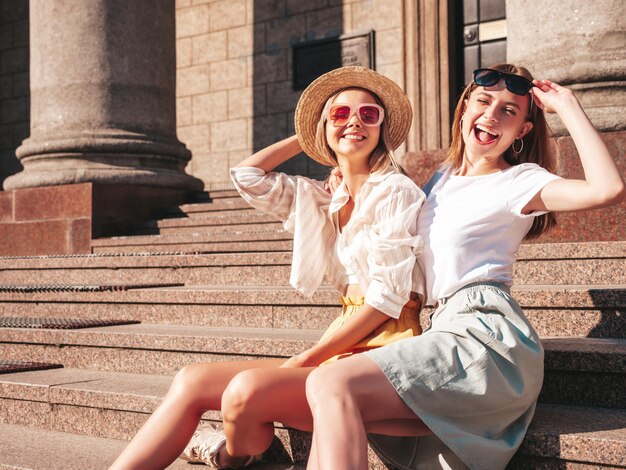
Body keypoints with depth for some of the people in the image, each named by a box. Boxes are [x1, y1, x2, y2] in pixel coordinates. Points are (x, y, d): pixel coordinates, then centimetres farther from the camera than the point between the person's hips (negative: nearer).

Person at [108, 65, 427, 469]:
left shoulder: (396, 191, -4)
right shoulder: (323, 201, 17)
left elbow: (389, 297, -11)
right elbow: (246, 175, 18)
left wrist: (308, 357, -11)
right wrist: (306, 139, 20)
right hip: (341, 349, 7)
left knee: (247, 390, -29)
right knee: (192, 381, -6)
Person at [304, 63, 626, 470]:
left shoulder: (519, 181, 1)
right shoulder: (443, 178, 23)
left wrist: (567, 106, -8)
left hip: (487, 333, -7)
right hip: (447, 327, 8)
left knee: (331, 386, -25)